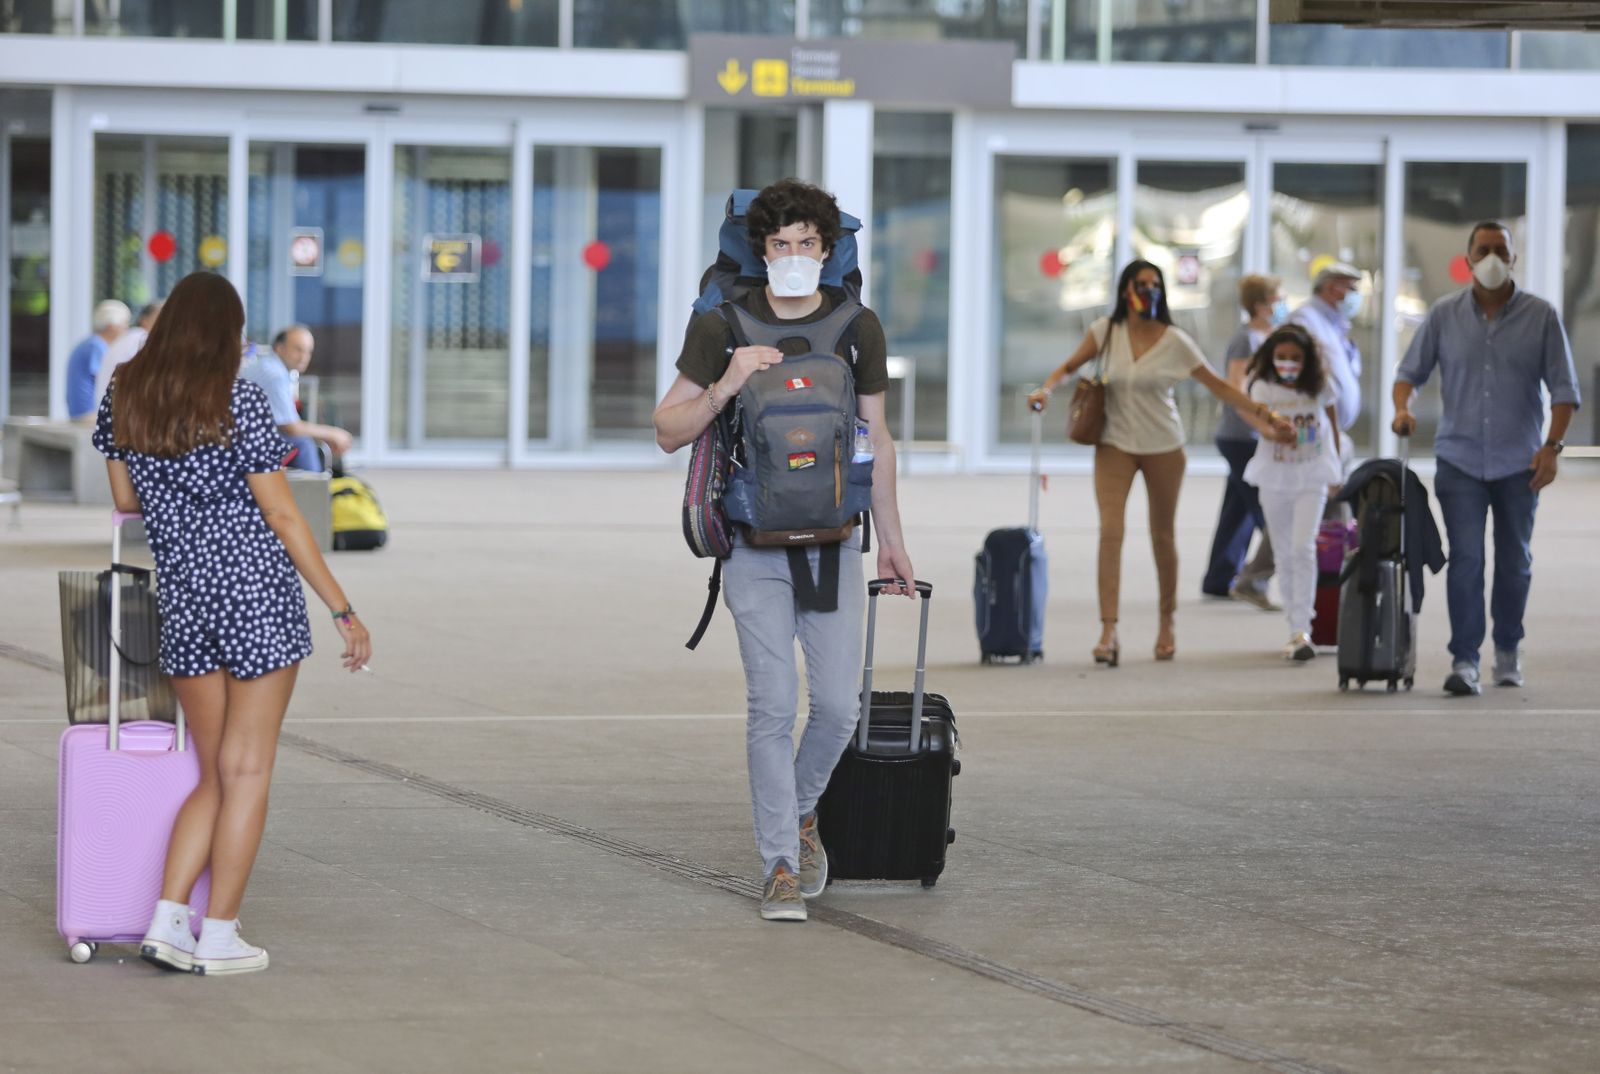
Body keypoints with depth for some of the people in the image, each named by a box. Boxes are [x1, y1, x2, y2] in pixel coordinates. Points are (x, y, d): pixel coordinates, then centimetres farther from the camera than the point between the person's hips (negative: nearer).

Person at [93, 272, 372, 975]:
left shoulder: (124, 395, 6)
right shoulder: (239, 403, -9)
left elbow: (126, 501, 14)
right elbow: (281, 516, -9)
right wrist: (342, 609, -4)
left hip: (182, 598, 5)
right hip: (258, 586, -5)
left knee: (216, 774, 14)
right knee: (247, 770, 3)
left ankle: (165, 922, 2)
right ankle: (218, 937, 3)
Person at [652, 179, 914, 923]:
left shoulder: (857, 328, 4)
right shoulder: (724, 326, -4)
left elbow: (876, 443, 13)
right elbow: (668, 431, -1)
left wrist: (892, 545, 16)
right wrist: (725, 386, -19)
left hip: (833, 543, 2)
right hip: (755, 547, -2)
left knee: (838, 703, -2)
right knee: (772, 705, -7)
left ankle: (801, 811, 27)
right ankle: (781, 868, 0)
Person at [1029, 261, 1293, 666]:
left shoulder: (1174, 341, -6)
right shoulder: (1107, 331, -2)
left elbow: (1217, 385, -3)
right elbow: (1068, 367, 7)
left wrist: (1264, 413, -9)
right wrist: (1047, 389, -14)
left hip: (1163, 447, 0)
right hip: (1115, 445, 0)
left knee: (1162, 536, 9)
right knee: (1110, 531, -14)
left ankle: (1166, 624, 28)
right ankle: (1109, 632, -18)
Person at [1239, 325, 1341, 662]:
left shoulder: (1320, 387, -1)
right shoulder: (1264, 388, -2)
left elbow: (1332, 422, 12)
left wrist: (1335, 464, 17)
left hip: (1312, 476, -2)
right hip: (1275, 478, 2)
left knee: (1303, 547, -17)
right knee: (1285, 554, 8)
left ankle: (1302, 630, -20)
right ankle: (1295, 629, 19)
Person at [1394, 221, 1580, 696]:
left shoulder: (1541, 316, -1)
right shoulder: (1444, 314, 2)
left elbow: (1563, 387, 0)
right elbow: (1411, 370, 8)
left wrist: (1552, 446, -10)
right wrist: (1402, 407, -13)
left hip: (1519, 462, 0)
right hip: (1460, 459, 0)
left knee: (1514, 561, 11)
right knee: (1466, 559, -9)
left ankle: (1508, 649, 28)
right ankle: (1464, 661, -10)